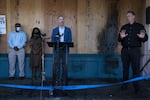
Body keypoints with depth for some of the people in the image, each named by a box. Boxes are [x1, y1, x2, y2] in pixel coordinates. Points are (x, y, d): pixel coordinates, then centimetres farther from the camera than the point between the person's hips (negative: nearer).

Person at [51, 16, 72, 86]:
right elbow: (52, 40, 8)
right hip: (56, 49, 0)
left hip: (65, 50, 0)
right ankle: (56, 81, 2)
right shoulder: (54, 30, 13)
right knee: (56, 65, -3)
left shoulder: (68, 30, 11)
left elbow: (70, 40, 4)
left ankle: (64, 81, 6)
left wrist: (65, 45, -13)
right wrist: (56, 37, -13)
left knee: (64, 65, -1)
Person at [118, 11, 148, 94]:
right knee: (125, 68, 8)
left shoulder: (140, 26, 5)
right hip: (125, 50, 3)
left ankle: (136, 86, 5)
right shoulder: (124, 27, 14)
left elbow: (146, 38, 1)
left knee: (136, 68, -3)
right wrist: (121, 37, -13)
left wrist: (143, 37, -22)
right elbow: (119, 39, 11)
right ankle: (125, 85, 18)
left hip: (135, 50, -3)